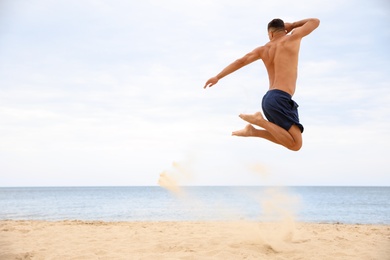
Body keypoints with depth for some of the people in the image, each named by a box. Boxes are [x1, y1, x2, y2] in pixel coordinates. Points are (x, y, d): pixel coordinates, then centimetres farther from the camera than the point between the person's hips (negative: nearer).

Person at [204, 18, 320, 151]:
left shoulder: (263, 49, 18)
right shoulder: (292, 38, 5)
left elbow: (241, 61, 10)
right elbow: (315, 21, 15)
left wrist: (217, 77, 10)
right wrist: (293, 25, 29)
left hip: (268, 99, 7)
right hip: (280, 99, -7)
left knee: (287, 140, 22)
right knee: (296, 145, -10)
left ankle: (252, 130, 9)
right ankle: (259, 120, -12)